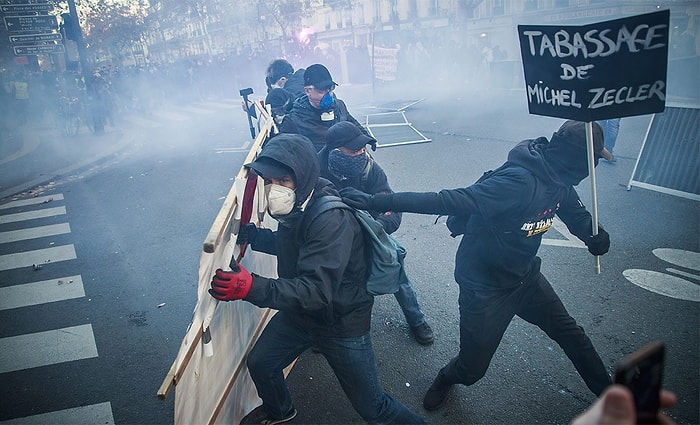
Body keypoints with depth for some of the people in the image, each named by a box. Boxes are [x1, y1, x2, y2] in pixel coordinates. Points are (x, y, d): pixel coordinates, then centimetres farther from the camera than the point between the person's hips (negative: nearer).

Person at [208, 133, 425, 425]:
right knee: (260, 363, 21)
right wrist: (250, 235, 0)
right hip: (298, 312, 8)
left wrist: (252, 287, -49)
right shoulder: (294, 206, -7)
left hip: (341, 323, -8)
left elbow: (317, 290, -39)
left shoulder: (332, 220, -33)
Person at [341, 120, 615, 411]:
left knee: (569, 333, 22)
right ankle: (446, 379, 45)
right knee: (472, 368, 9)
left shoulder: (558, 181, -6)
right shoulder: (518, 182, -35)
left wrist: (596, 237, -14)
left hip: (524, 276, 8)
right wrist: (377, 202, -46)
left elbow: (577, 214, 10)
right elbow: (448, 201, -40)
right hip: (485, 289, -7)